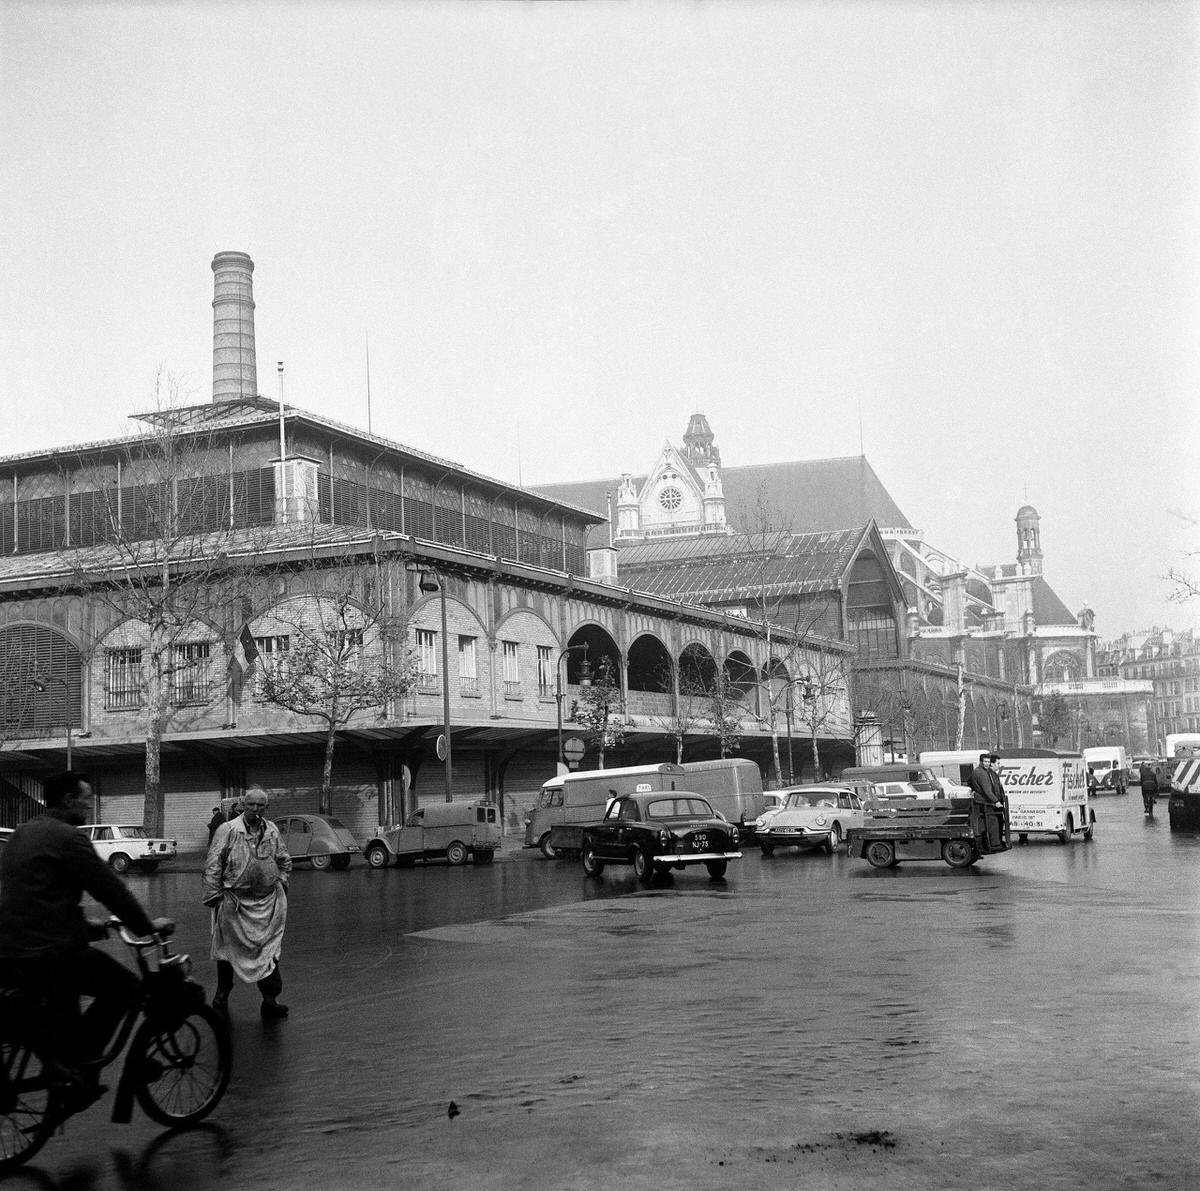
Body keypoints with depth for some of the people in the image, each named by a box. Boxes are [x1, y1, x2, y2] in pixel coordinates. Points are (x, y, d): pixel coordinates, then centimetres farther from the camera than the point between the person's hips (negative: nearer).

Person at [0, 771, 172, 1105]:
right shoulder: (67, 838, -12)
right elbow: (110, 888, -11)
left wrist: (85, 925, 33)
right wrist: (147, 925, 3)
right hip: (47, 954, -10)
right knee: (126, 987, 0)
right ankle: (76, 1063, -3)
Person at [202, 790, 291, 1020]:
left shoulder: (272, 831, 8)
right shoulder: (228, 830, -7)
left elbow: (284, 861, 23)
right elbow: (212, 865, -7)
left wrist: (281, 881, 11)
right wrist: (214, 895, -10)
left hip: (268, 902, 3)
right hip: (235, 901, -3)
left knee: (269, 950, 2)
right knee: (228, 950, 9)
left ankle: (270, 999, 7)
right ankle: (222, 997, 25)